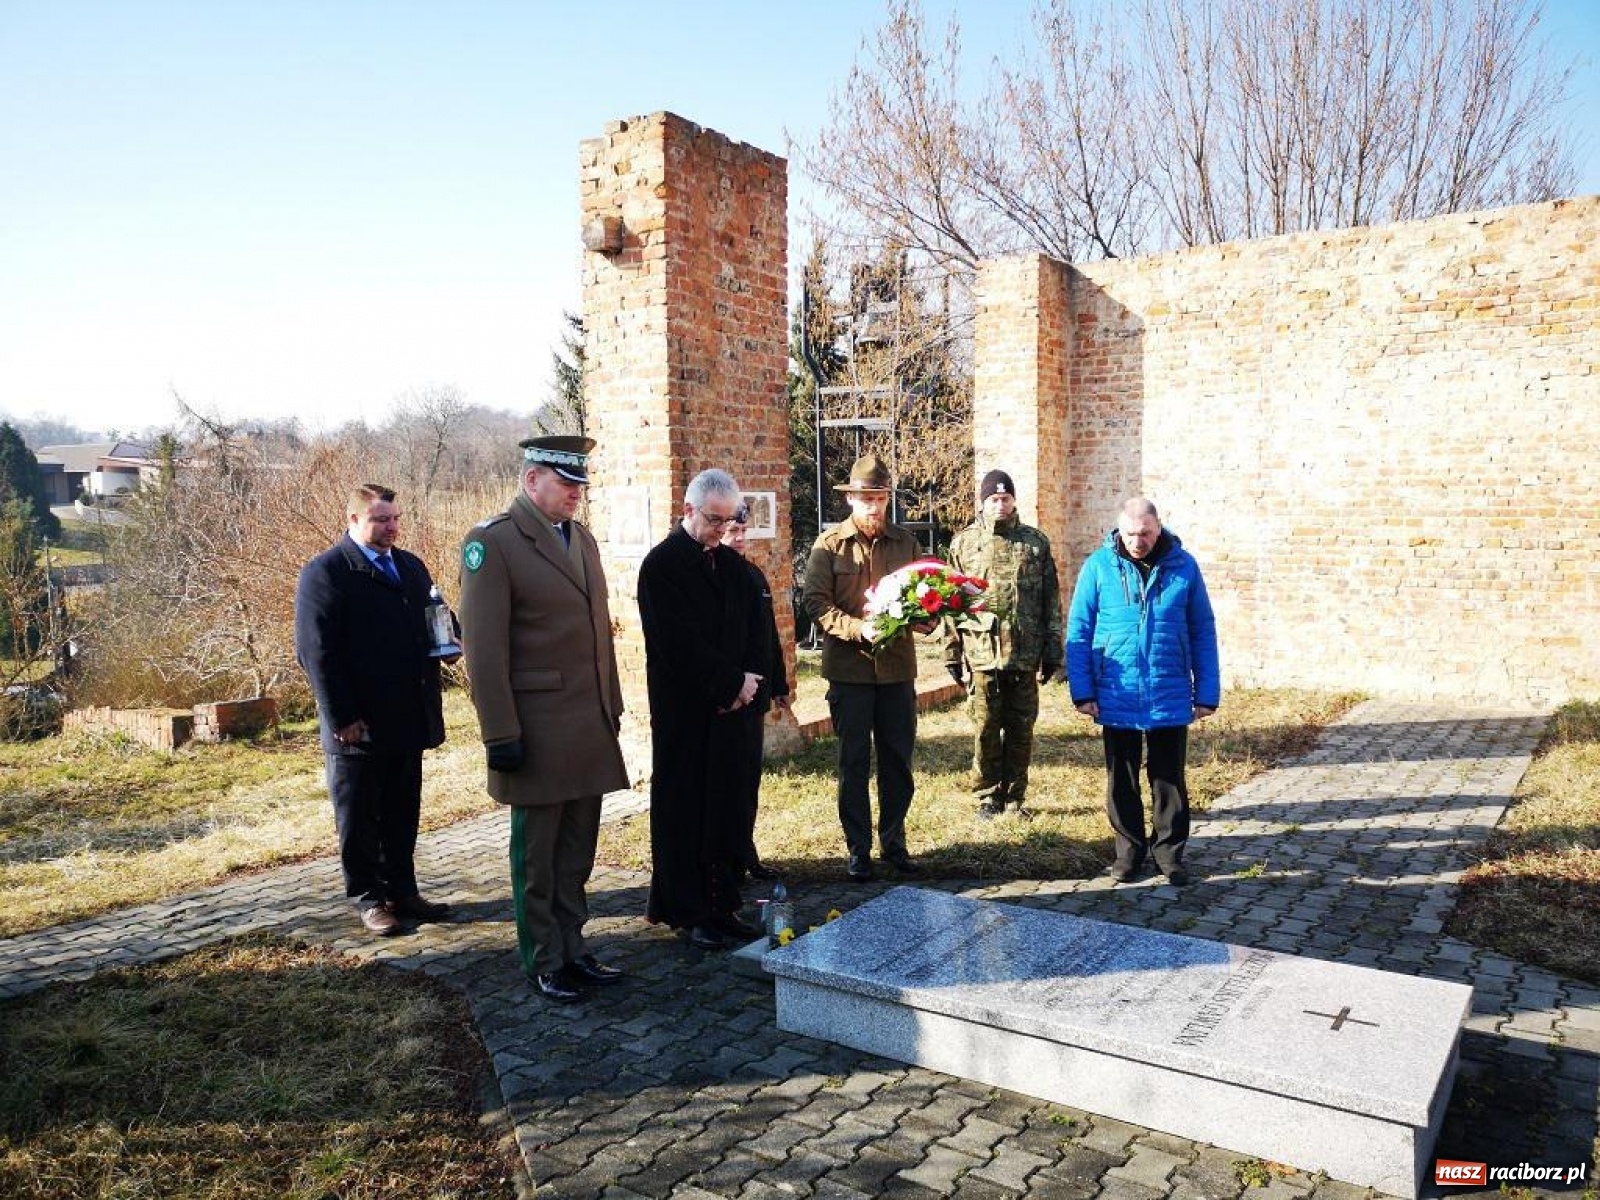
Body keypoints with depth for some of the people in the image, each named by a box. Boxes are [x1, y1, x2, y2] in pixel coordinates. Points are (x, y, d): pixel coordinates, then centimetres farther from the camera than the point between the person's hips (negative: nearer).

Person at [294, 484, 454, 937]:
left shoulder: (410, 566, 13)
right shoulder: (325, 573, -8)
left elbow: (429, 624, 22)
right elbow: (317, 652, -13)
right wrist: (342, 718, -17)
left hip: (409, 720, 6)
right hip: (359, 726, -6)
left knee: (403, 815, 14)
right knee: (359, 818, 8)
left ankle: (402, 890, 26)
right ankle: (368, 898, 20)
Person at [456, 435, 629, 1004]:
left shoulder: (582, 537, 12)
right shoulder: (492, 542, -11)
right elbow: (483, 648, -14)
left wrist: (612, 705, 15)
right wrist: (501, 734, -16)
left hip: (591, 723, 7)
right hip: (536, 727, -6)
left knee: (577, 848, 14)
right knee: (537, 852, 8)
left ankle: (572, 947, 28)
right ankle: (543, 962, 22)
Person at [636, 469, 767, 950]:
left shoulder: (732, 564, 12)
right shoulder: (662, 564, -9)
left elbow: (754, 629, 13)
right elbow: (679, 643, -16)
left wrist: (748, 680, -5)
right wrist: (734, 681, -12)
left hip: (729, 706, 6)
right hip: (683, 710, -6)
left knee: (727, 807, 9)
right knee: (682, 809, 3)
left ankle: (722, 904, 19)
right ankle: (687, 912, 13)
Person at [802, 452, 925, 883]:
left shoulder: (905, 541, 7)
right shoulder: (829, 544, -2)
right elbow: (816, 601, -8)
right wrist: (859, 629, -22)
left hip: (898, 666, 3)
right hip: (849, 668, -2)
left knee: (898, 761, 9)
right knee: (854, 762, 6)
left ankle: (894, 842, 24)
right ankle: (858, 849, 17)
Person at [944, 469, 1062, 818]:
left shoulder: (1035, 542, 7)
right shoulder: (964, 543, 5)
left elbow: (1051, 601, 6)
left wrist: (1052, 652, 3)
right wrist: (953, 654, 1)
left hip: (1025, 656, 1)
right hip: (981, 655, -1)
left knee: (1021, 731, 8)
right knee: (986, 730, 5)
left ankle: (1015, 798, 21)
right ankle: (988, 798, 18)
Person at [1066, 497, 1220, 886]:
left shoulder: (1183, 566, -2)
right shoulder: (1099, 566, -5)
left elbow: (1203, 633, 3)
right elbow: (1079, 631, -3)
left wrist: (1207, 693, 2)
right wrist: (1082, 691, -6)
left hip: (1170, 697, 0)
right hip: (1116, 697, 0)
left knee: (1170, 779, 12)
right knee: (1121, 780, 12)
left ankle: (1169, 851, 27)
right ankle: (1129, 850, 28)